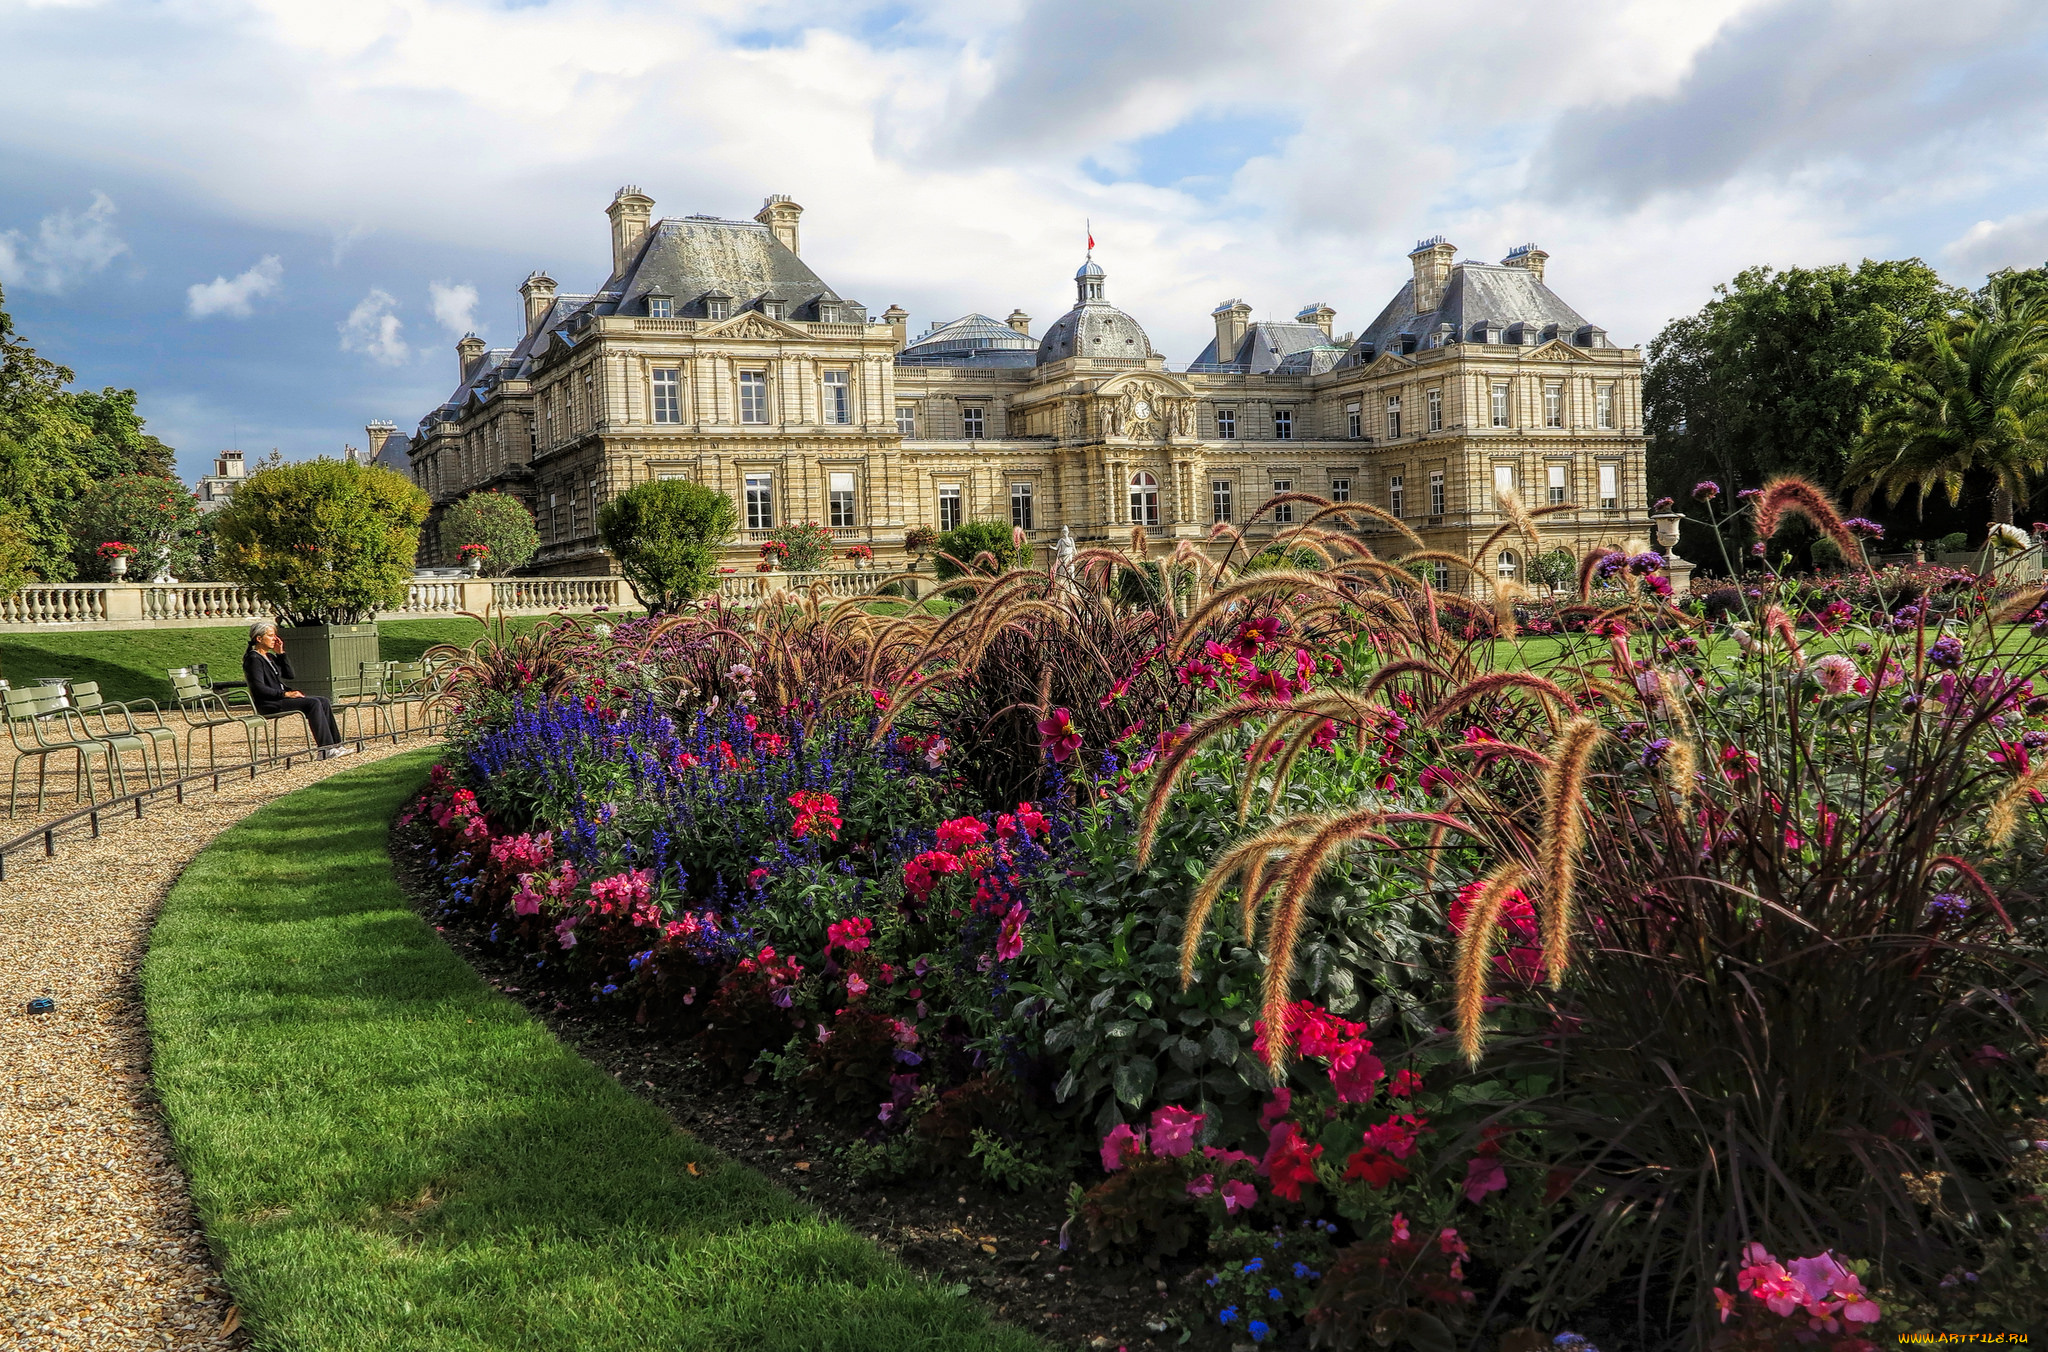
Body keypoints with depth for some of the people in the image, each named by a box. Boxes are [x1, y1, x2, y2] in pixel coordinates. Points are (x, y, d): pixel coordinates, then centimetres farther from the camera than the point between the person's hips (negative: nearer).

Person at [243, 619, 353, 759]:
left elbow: (289, 675, 16)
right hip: (268, 704, -9)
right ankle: (325, 749, -28)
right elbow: (259, 688, -19)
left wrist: (281, 653, 9)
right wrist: (285, 694, -20)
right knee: (313, 703, -25)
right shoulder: (253, 659, -10)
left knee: (323, 702, -5)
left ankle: (335, 744, -10)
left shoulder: (270, 657, 18)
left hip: (280, 697, 9)